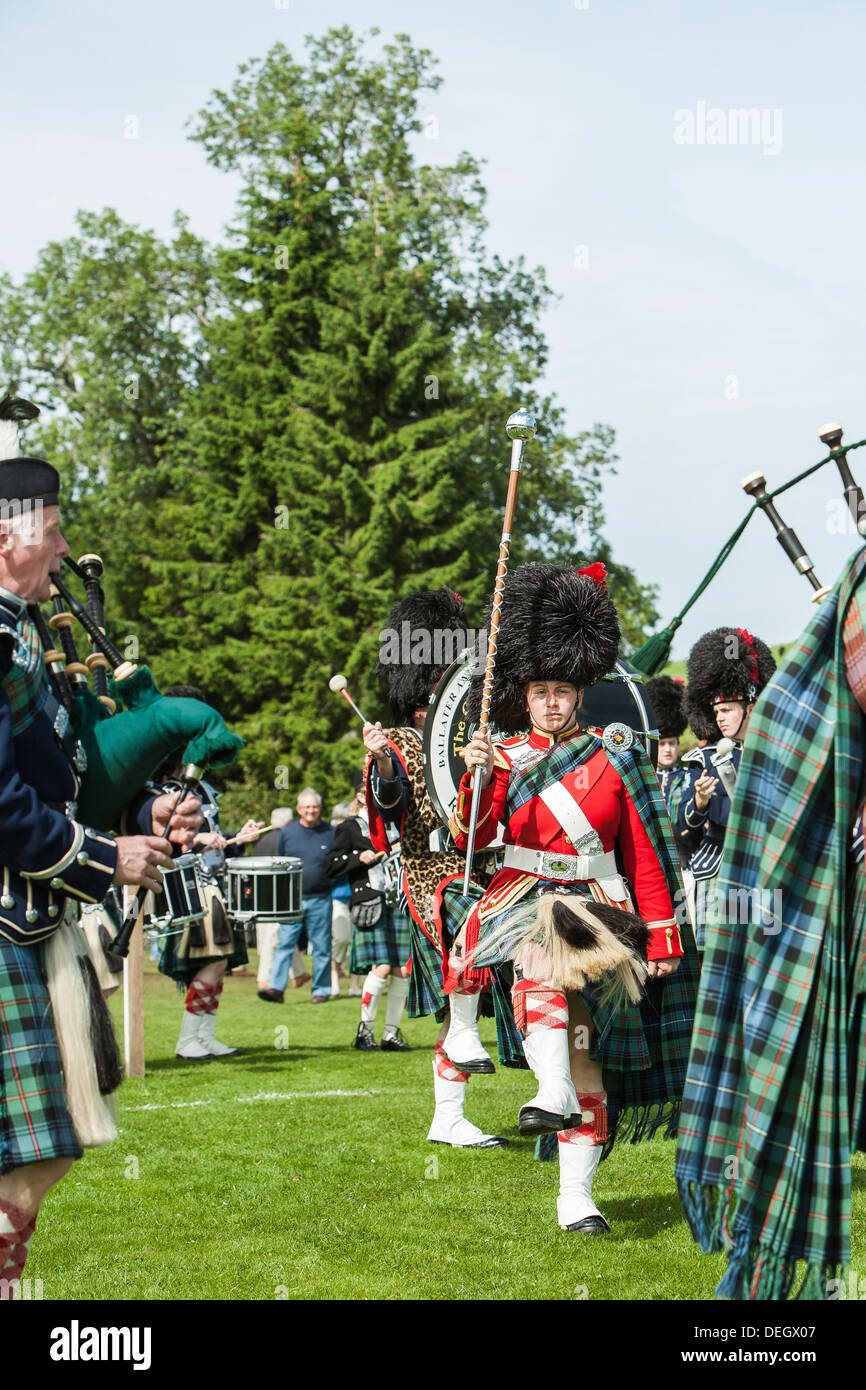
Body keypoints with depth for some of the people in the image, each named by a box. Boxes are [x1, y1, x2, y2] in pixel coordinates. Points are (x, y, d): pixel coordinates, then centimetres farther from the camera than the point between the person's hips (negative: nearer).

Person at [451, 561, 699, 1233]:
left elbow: (645, 852, 6)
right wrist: (478, 776, -24)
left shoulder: (614, 757, 5)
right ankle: (553, 1090, -52)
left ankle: (576, 1197, 5)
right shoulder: (506, 755, 5)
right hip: (523, 894, -1)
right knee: (540, 946, -37)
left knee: (586, 1046, 0)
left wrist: (662, 933, 1)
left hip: (598, 907, 1)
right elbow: (470, 836, -6)